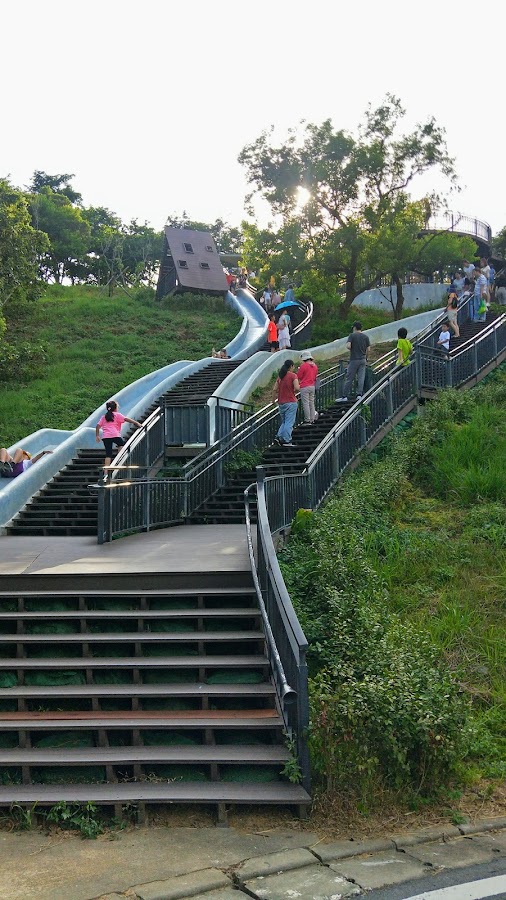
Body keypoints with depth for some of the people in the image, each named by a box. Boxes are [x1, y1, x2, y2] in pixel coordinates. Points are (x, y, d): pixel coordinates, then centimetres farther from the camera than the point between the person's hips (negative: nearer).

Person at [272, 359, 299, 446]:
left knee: (284, 422, 17)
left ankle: (278, 437, 3)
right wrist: (299, 386, 3)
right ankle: (286, 441, -6)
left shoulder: (280, 376, 10)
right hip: (291, 402, -6)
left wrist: (273, 400, 21)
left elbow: (275, 389, 10)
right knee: (289, 423, -3)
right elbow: (297, 388, -19)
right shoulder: (293, 375, -7)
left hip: (281, 403, 6)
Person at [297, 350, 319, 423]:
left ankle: (307, 420, -3)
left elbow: (298, 377, -7)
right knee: (311, 403, 13)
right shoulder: (315, 365, 7)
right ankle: (312, 420, 16)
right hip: (313, 386, 7)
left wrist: (299, 369, 8)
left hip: (305, 387, -7)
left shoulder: (304, 366, -14)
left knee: (306, 404, -3)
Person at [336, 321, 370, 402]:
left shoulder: (352, 335, -5)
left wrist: (352, 349, 5)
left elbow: (348, 346, -16)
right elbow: (368, 349, 5)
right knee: (361, 378, 4)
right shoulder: (365, 337, 7)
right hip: (363, 360, 4)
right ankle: (359, 394, -2)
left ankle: (345, 396, 1)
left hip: (354, 360, -4)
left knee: (349, 379, 0)